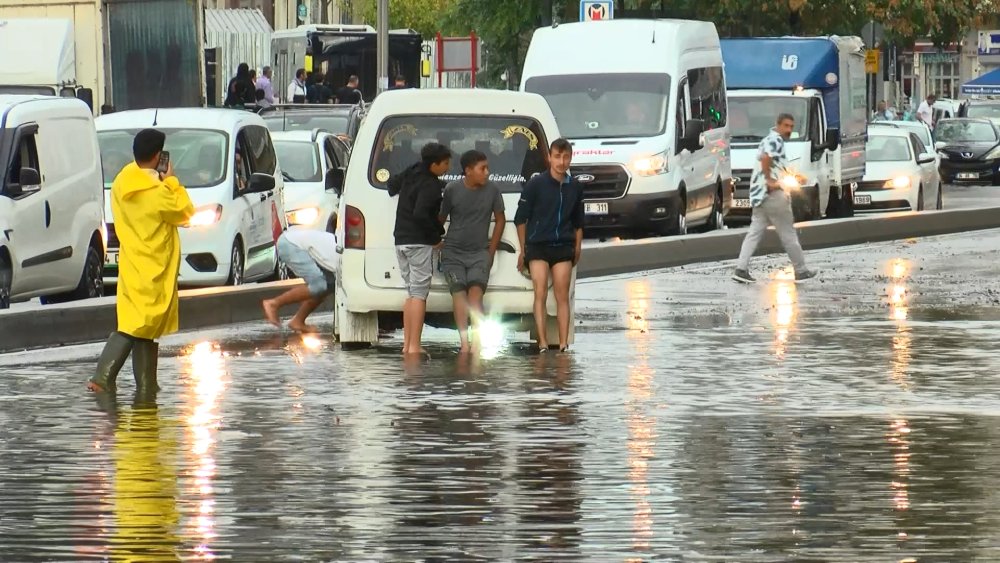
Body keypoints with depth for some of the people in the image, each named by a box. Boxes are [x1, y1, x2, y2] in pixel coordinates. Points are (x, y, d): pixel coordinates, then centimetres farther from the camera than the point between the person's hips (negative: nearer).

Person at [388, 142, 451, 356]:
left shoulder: (411, 173, 10)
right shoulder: (431, 186, -17)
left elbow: (392, 184, 29)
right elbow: (421, 215, -26)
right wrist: (437, 235, -14)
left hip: (401, 240, 9)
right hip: (419, 242, -9)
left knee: (412, 292, 15)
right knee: (419, 293, -8)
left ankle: (407, 344, 13)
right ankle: (414, 346, -13)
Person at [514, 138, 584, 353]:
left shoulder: (575, 187, 7)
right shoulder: (535, 184, -5)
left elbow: (578, 222, 19)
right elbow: (520, 219, 1)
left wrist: (577, 248, 15)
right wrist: (523, 249, 2)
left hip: (563, 247, 3)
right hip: (538, 246, -3)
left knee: (562, 296, 1)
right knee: (540, 294, -9)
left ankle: (563, 344, 2)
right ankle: (543, 343, -11)